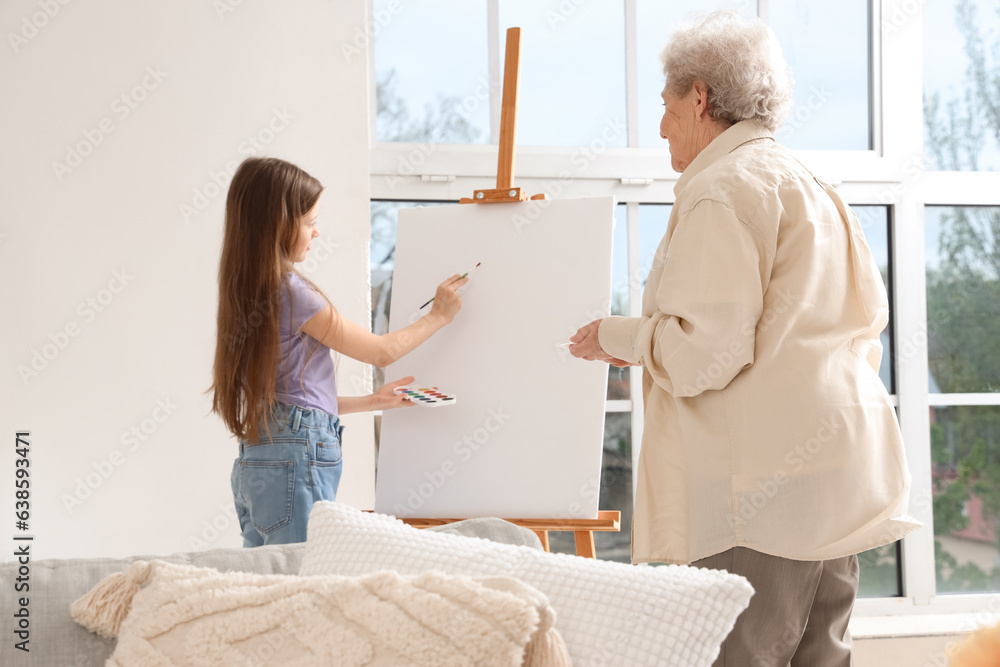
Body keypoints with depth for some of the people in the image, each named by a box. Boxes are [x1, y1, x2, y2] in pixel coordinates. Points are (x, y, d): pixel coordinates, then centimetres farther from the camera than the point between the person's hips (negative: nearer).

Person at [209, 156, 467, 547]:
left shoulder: (245, 293, 14)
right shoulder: (292, 292, -11)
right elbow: (381, 351, -1)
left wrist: (371, 402, 23)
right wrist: (439, 316, 14)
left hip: (253, 465, 9)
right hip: (296, 460, -9)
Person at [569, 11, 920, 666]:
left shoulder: (721, 189, -9)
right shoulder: (810, 186, 21)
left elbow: (708, 348, -16)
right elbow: (869, 320, 23)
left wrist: (616, 336, 1)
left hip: (768, 480, -10)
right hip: (837, 468, 10)